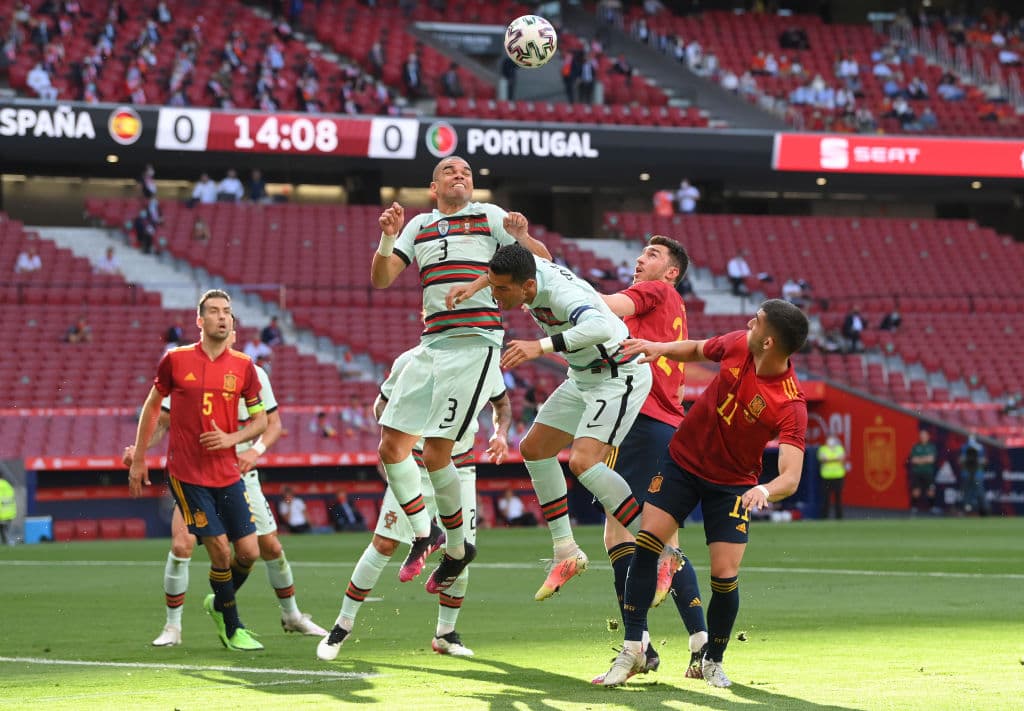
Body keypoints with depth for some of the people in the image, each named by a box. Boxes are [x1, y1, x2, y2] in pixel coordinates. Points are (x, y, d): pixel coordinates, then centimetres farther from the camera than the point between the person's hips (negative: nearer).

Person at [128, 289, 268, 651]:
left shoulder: (243, 366, 3)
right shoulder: (175, 360, -2)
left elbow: (260, 419, 9)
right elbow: (152, 406, 9)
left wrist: (231, 439, -10)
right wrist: (138, 459, 10)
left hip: (227, 474, 3)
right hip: (186, 474, -3)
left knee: (248, 552, -1)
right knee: (220, 550, -9)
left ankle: (219, 604, 29)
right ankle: (234, 629, 9)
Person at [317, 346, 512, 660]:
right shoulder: (410, 362, -15)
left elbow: (502, 402, 14)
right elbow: (382, 402, 0)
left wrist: (501, 432, -5)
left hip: (460, 467, 3)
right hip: (415, 464, -3)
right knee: (384, 544, -9)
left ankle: (445, 634, 18)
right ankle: (343, 624, 4)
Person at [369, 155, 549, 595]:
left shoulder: (488, 216, 6)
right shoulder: (419, 227, 17)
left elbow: (543, 263, 3)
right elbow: (381, 279, 11)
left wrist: (521, 236, -18)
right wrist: (387, 236, -6)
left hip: (475, 341, -6)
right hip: (432, 345, 6)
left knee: (436, 453, -12)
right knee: (392, 446, 2)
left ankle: (457, 548, 5)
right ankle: (422, 535, 18)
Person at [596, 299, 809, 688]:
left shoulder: (791, 406, -28)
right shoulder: (737, 345, -15)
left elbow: (791, 477, -35)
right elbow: (696, 349, 8)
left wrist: (766, 490, -56)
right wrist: (661, 348, -9)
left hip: (733, 484, -3)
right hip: (683, 461, 3)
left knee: (725, 577, -10)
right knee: (646, 543, -10)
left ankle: (712, 660, 17)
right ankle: (632, 649, -2)